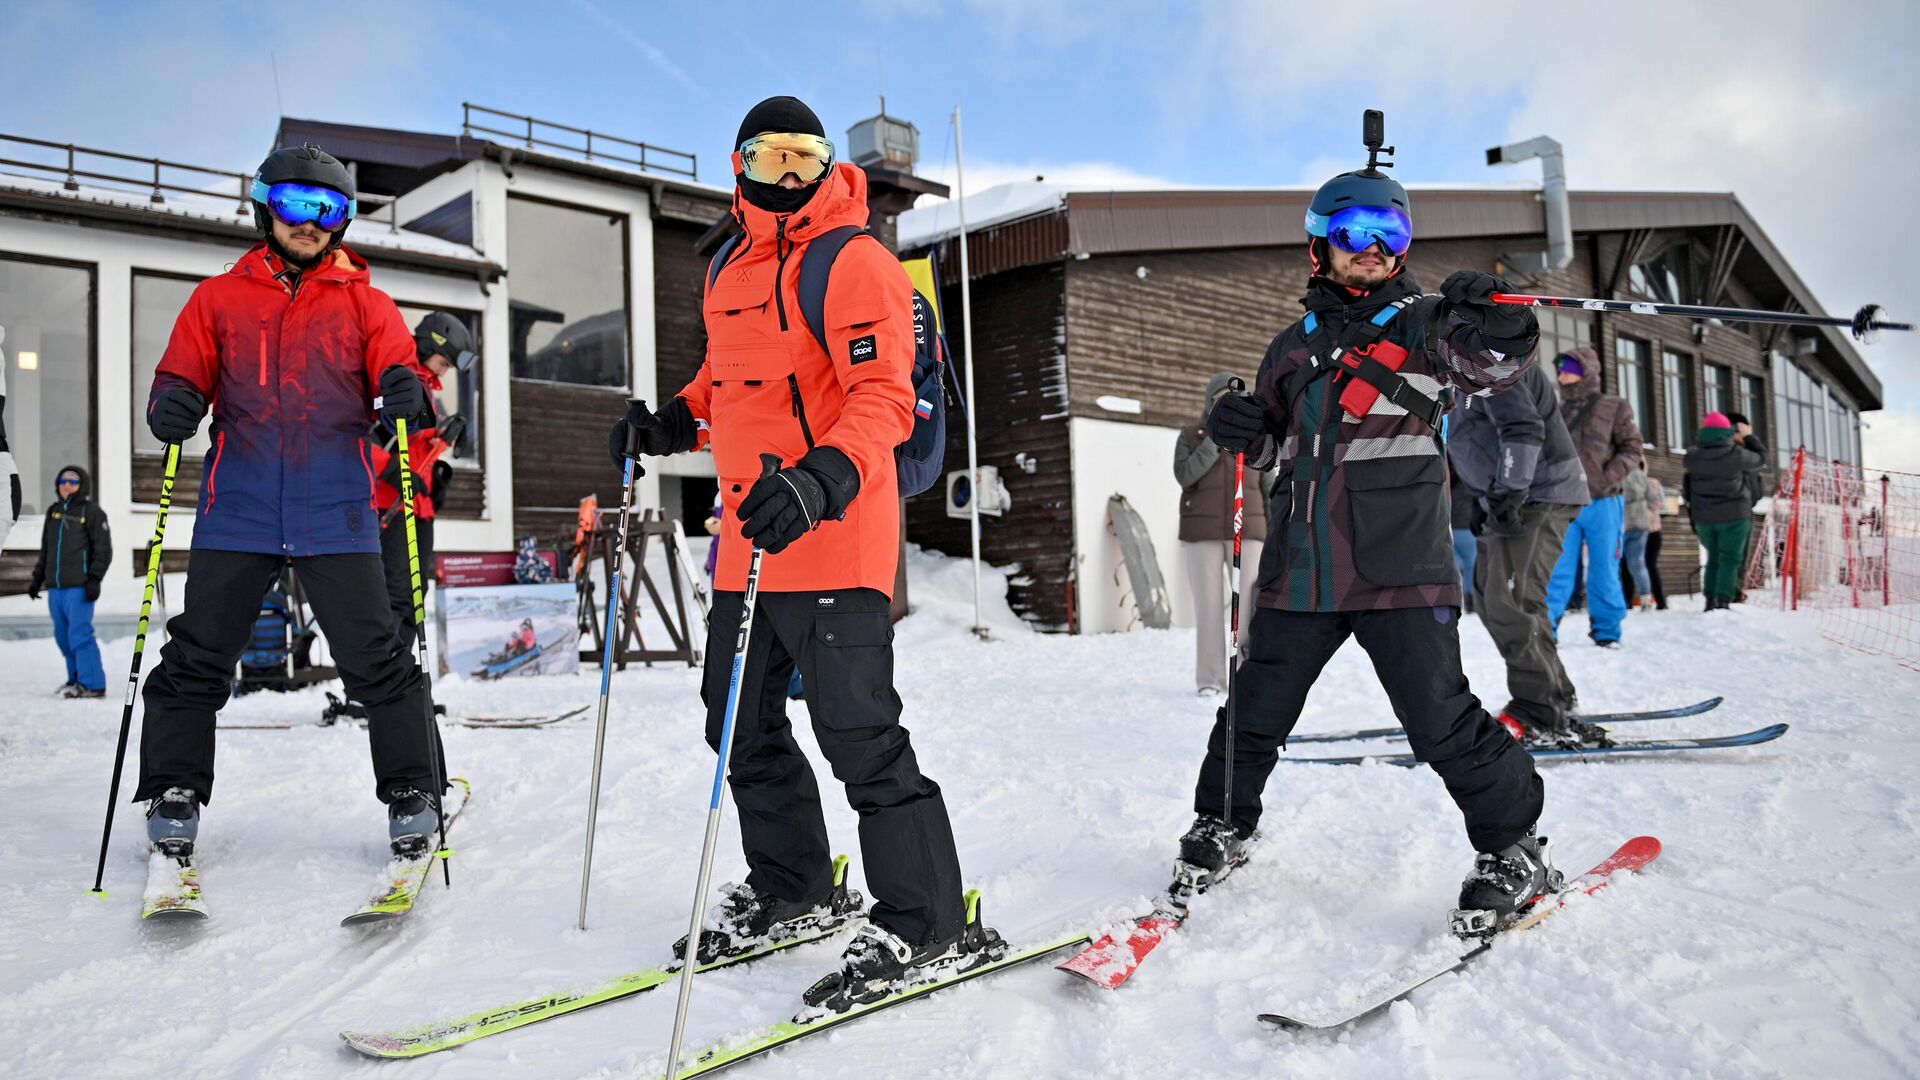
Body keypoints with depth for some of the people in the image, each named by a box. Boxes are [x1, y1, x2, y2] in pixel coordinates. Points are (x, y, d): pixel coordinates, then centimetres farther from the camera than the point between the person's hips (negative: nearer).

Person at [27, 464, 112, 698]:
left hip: (79, 588, -7)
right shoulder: (53, 511, 17)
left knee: (79, 634, -12)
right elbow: (45, 550, 25)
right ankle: (77, 678, 19)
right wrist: (37, 578, 20)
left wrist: (94, 579, -13)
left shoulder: (92, 511, -1)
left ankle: (92, 684, -11)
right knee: (63, 637, 9)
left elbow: (103, 549, -6)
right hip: (55, 587, 7)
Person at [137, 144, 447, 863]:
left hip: (336, 514, -1)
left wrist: (406, 391, -21)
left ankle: (413, 795, 9)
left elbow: (397, 369, 4)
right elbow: (183, 374, 12)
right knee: (195, 660, 5)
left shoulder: (364, 303, 12)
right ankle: (173, 796, 20)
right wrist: (172, 404, -13)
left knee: (377, 661, -2)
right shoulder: (219, 298, 14)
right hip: (238, 511, 1)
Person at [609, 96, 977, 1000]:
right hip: (748, 540, 9)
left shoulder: (854, 262, -8)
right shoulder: (730, 273, 16)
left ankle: (926, 923, 6)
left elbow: (884, 397, -18)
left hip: (834, 541, -8)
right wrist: (670, 424, 10)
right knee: (743, 723, 15)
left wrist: (819, 482, -34)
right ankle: (792, 889, 33)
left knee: (857, 731, -8)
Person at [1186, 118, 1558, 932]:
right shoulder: (1295, 346, 17)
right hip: (1299, 570, 4)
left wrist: (1494, 321, -35)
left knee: (1442, 721, -7)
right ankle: (1223, 824, 33)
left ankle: (1514, 848, 13)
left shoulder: (1422, 325, 4)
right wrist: (1242, 431, 5)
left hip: (1400, 568, -4)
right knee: (1255, 712, 11)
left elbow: (1492, 362, -13)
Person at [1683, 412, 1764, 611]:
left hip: (1703, 518, 3)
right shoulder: (1737, 455, -9)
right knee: (1729, 559, -1)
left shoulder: (1693, 457, -2)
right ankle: (1723, 601, -10)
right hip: (1734, 516, -3)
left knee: (1713, 558, 17)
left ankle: (1710, 600, 12)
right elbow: (1760, 459, 10)